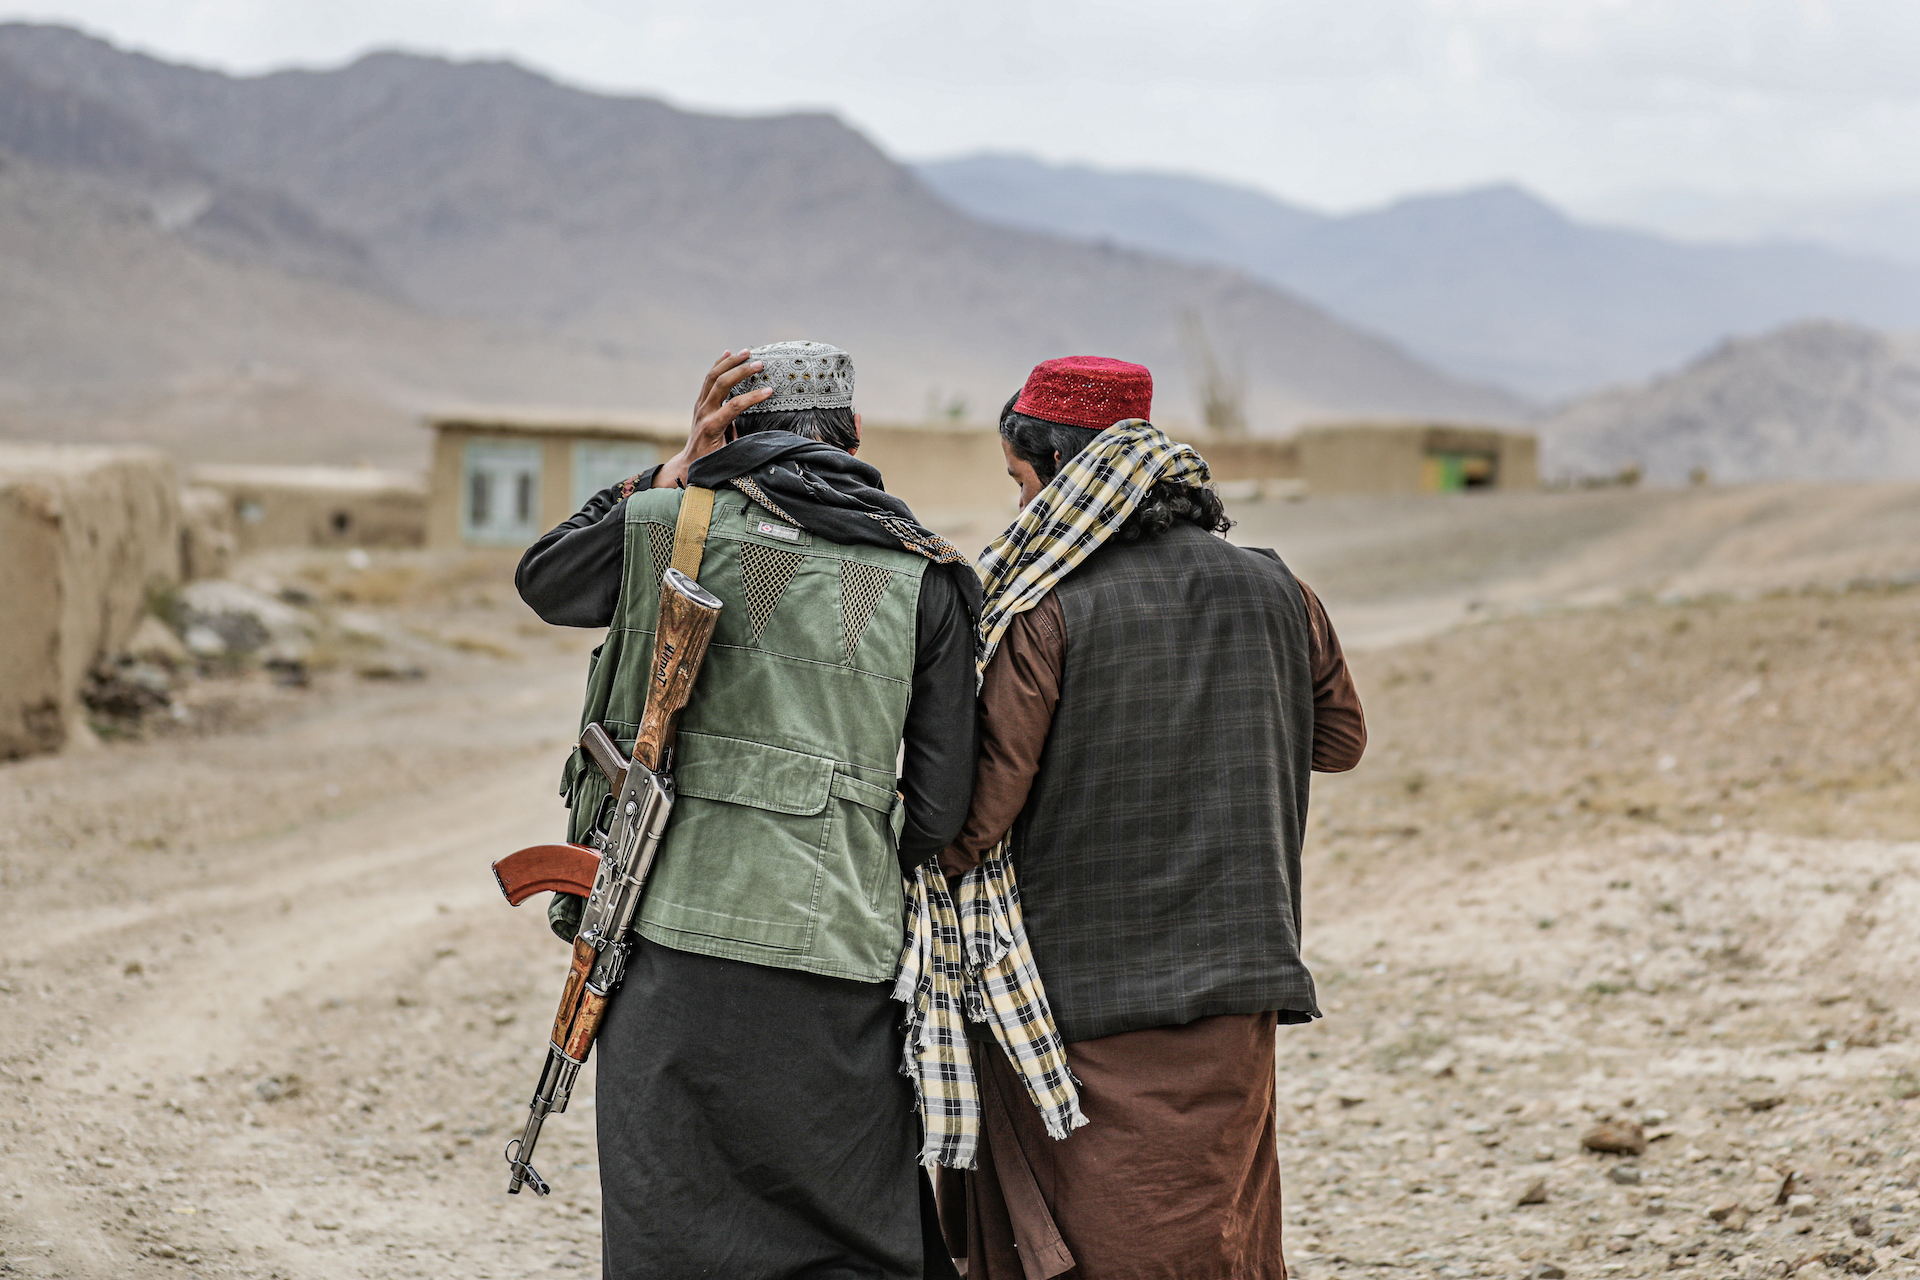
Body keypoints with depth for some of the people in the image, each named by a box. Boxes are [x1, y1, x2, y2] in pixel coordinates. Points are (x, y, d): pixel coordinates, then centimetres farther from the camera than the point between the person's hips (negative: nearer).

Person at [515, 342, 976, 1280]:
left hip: (675, 939, -1)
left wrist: (674, 472, 18)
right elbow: (945, 803, 4)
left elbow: (541, 578, 24)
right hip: (837, 964, 1)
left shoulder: (667, 526, 2)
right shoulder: (925, 577, 5)